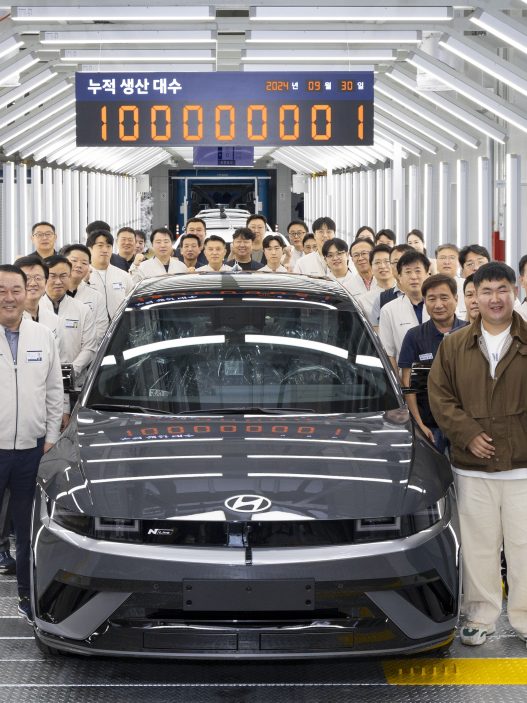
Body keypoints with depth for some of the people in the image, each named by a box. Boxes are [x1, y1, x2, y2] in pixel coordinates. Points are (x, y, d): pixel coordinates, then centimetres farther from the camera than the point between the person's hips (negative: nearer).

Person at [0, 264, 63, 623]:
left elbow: (55, 391, 13)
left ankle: (29, 596, 23)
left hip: (32, 448, 3)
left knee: (29, 527, 12)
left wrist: (51, 437, 7)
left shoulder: (43, 336, 7)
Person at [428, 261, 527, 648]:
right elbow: (439, 395, 6)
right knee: (479, 544, 8)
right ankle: (481, 616, 19)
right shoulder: (454, 346, 8)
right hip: (473, 467, 2)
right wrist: (467, 434, -6)